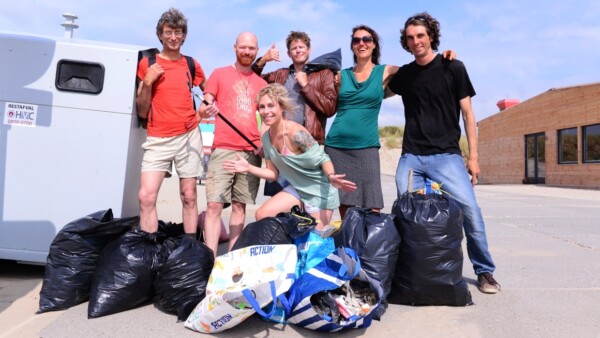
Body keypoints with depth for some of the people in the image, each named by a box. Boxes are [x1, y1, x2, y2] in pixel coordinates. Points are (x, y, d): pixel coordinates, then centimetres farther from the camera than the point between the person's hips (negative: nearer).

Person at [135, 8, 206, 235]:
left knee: (189, 196, 4)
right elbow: (142, 112, 2)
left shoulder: (191, 65, 9)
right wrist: (147, 83, -12)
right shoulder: (147, 63, 3)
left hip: (189, 136, 2)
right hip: (158, 139, -1)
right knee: (146, 196, -12)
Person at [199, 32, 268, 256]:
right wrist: (207, 110, -20)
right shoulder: (219, 74, 8)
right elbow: (202, 110, 4)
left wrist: (264, 143, 1)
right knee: (214, 205, -10)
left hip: (252, 152, 3)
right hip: (223, 150, -3)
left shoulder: (261, 83, 16)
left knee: (240, 206, 5)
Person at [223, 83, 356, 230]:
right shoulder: (266, 137, -3)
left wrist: (331, 176, -40)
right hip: (297, 188, 7)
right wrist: (249, 168, -8)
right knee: (262, 215, 0)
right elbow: (274, 173, 3)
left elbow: (323, 159, -21)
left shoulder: (296, 133, -27)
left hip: (319, 191, -7)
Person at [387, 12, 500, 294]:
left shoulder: (453, 68, 4)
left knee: (470, 210, -12)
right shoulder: (403, 74, 11)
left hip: (446, 155, -3)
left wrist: (473, 156, -1)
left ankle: (485, 271, 8)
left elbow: (467, 113, 4)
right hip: (410, 157, 3)